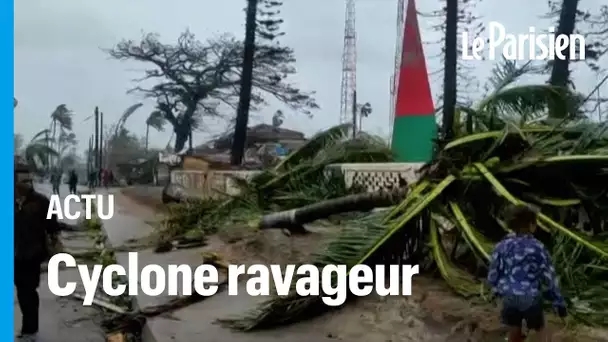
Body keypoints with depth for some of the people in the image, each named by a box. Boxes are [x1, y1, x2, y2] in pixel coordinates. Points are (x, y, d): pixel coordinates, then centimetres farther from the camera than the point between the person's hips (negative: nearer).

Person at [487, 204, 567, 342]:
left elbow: (492, 276, 1)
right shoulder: (538, 248, -13)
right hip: (531, 298, -2)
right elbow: (550, 278, -8)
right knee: (540, 331, 20)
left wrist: (500, 291, 19)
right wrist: (559, 302, 2)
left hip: (509, 298, 3)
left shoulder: (502, 246, -5)